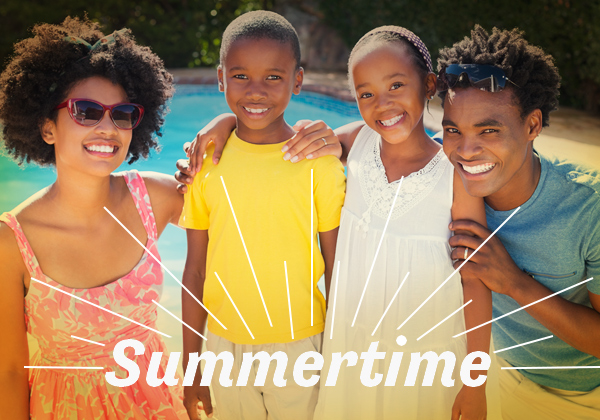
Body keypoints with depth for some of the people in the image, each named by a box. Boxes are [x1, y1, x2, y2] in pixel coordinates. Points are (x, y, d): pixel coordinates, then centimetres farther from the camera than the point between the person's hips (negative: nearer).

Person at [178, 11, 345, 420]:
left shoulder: (321, 164, -10)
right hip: (224, 346, 2)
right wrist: (191, 367, 6)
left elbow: (336, 272, -4)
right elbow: (195, 271, 0)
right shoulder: (205, 164, -5)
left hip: (300, 346, -1)